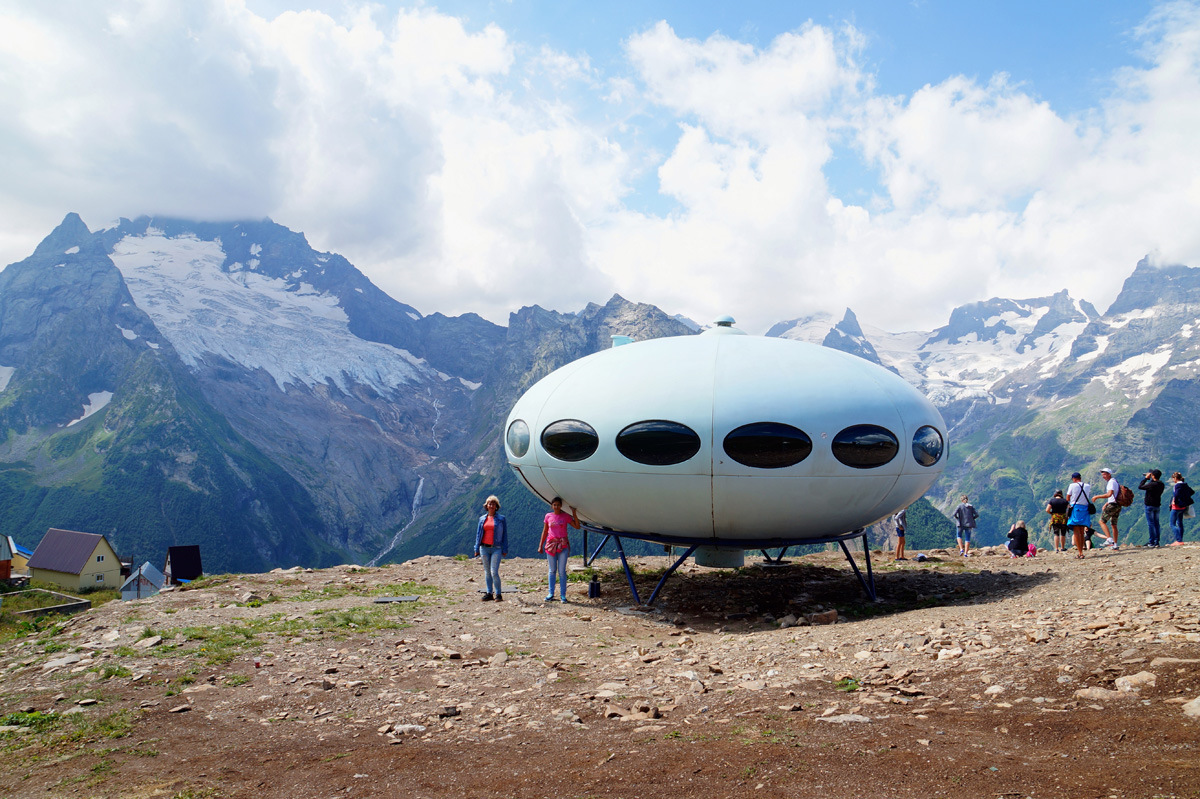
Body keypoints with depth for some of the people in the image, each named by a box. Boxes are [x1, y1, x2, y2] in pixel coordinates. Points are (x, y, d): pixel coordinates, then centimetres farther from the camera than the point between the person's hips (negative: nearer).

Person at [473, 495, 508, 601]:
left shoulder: (501, 519, 3)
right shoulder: (482, 519, 11)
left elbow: (505, 535, 3)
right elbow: (478, 534, 15)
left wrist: (505, 550, -2)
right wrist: (477, 549, 9)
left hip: (496, 548, -4)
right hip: (484, 548, 4)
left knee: (494, 572, -11)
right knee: (487, 572, 8)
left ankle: (498, 594, -2)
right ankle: (489, 593, 16)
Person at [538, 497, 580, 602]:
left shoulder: (565, 516, 2)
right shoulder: (548, 516, 6)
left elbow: (577, 526, -4)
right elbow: (545, 531, 11)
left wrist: (574, 513, -11)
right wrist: (540, 545, 9)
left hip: (563, 545, -2)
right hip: (551, 544, 2)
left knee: (562, 571, -3)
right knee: (552, 570, 6)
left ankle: (563, 595, 2)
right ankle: (550, 594, 11)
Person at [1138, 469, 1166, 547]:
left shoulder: (1151, 484, -21)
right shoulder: (1161, 484, 3)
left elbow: (1140, 487, -13)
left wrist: (1146, 478, -5)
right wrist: (1150, 479, 11)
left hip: (1150, 505, -7)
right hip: (1157, 505, 7)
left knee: (1150, 523, -3)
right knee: (1156, 523, 12)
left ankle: (1152, 542, -3)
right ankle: (1156, 541, 14)